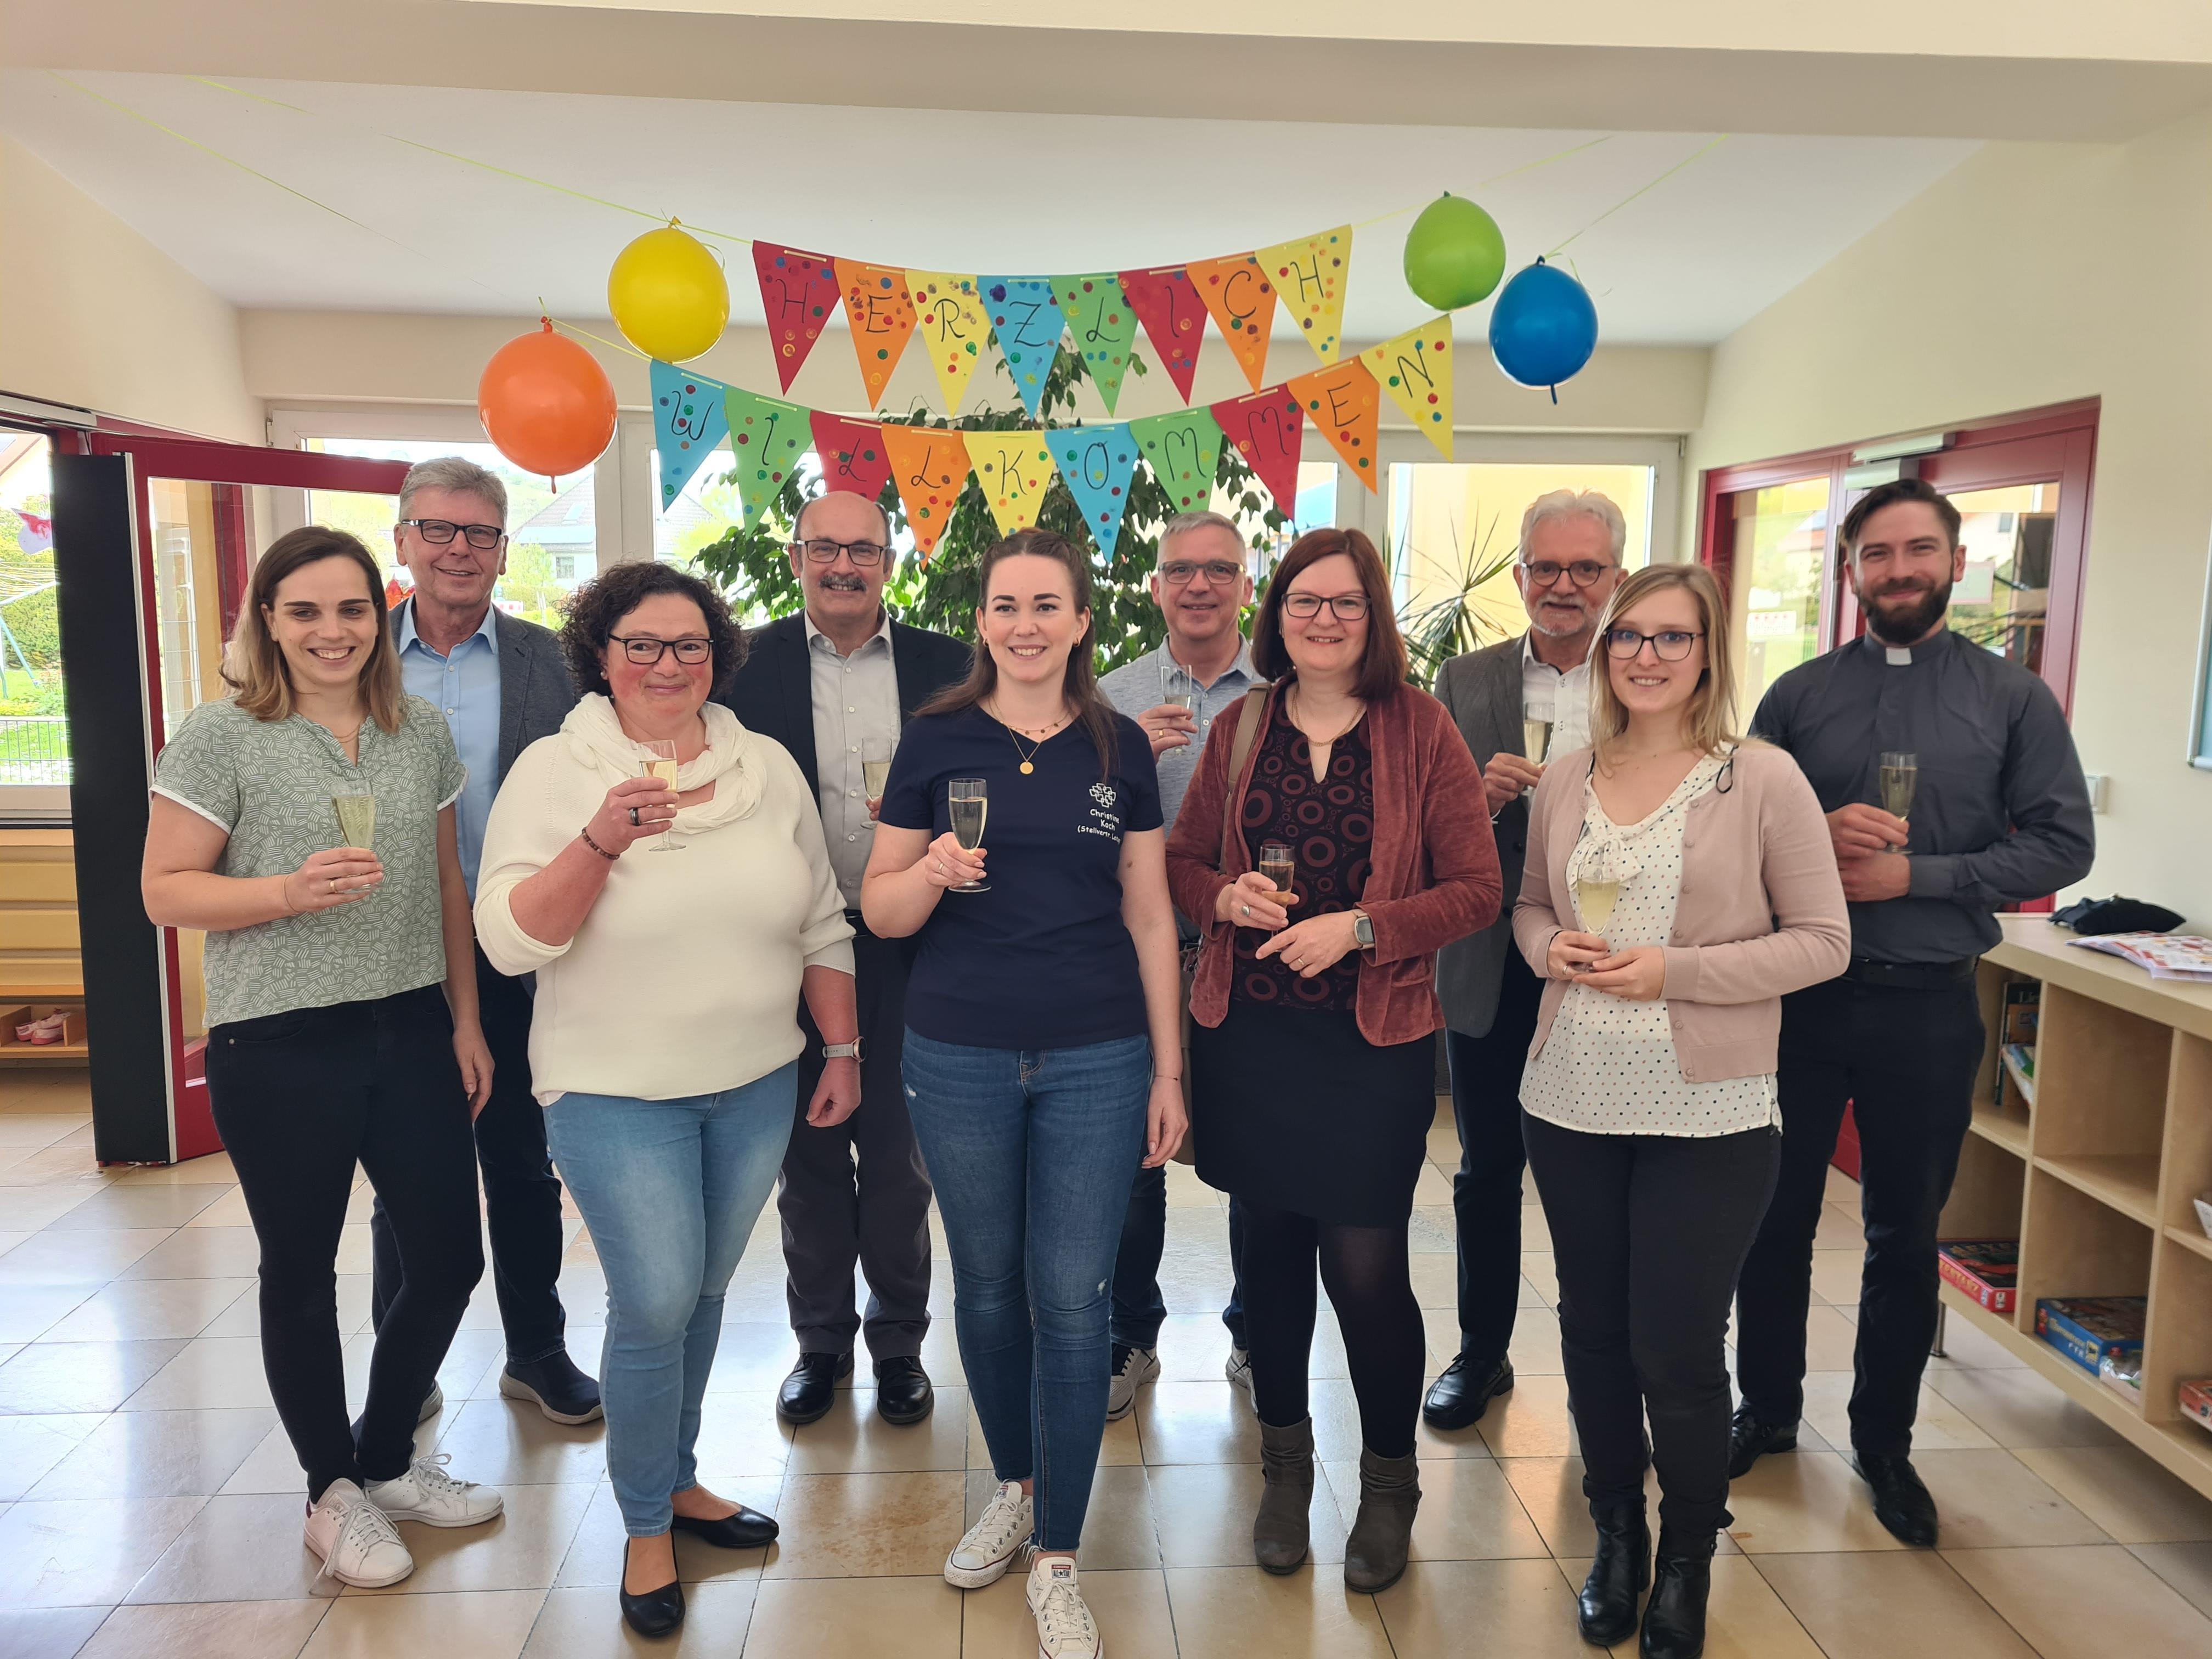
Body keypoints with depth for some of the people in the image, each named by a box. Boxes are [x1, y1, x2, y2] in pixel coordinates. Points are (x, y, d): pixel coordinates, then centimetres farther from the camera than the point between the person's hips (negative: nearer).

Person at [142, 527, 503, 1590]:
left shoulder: (421, 733, 7)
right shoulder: (221, 737, -6)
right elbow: (165, 892, -6)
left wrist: (466, 1021, 11)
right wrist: (293, 891, -23)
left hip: (411, 1035, 5)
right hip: (279, 1052, -4)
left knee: (449, 1257, 8)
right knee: (301, 1272, 10)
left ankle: (388, 1460, 33)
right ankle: (332, 1491, 31)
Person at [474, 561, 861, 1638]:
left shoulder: (768, 769, 4)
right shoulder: (552, 773, -6)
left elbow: (822, 925, 8)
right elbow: (512, 941, -14)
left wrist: (843, 1050, 6)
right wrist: (602, 842, -27)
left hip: (757, 1085, 4)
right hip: (618, 1093, -3)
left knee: (703, 1293, 16)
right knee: (657, 1306, -4)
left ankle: (677, 1480, 39)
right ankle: (646, 1530, 21)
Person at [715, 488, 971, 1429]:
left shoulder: (943, 666, 2)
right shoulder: (749, 665, 1)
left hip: (904, 947, 0)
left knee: (898, 1150, 11)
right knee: (808, 1149, 13)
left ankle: (898, 1338, 29)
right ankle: (821, 1336, 31)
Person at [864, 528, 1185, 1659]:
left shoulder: (1119, 747, 3)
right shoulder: (936, 740, -1)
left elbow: (1149, 915, 5)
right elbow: (880, 909, 1)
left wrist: (1169, 1071, 4)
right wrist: (931, 874, -21)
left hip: (1096, 1059, 0)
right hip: (960, 1058, 0)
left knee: (1073, 1300, 2)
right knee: (987, 1285, 14)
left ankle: (1056, 1560, 19)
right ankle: (1015, 1485, 39)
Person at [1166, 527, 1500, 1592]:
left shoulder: (1420, 729, -2)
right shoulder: (1239, 728, 6)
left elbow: (1477, 888, -4)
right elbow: (1181, 863, 13)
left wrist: (1360, 927, -16)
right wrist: (1227, 897, -8)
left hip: (1373, 1038, -3)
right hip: (1247, 1033, 3)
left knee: (1366, 1267, -1)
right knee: (1269, 1251, 12)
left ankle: (1389, 1482, 26)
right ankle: (1284, 1461, 35)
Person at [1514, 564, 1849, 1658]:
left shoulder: (1763, 779, -8)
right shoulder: (1564, 782, 4)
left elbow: (1822, 941, -7)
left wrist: (1673, 972, -18)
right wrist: (1551, 947, -8)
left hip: (1707, 1114, -4)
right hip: (1572, 1101, 4)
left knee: (1677, 1351, 4)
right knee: (1594, 1330, 15)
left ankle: (1688, 1559, 31)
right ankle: (1616, 1532, 38)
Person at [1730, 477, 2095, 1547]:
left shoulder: (2014, 700, 0)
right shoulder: (1797, 696, 3)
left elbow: (2062, 846, -5)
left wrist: (1911, 874, -16)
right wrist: (1816, 834, -17)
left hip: (1927, 1006, -1)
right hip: (1798, 991, 1)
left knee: (1905, 1235, 13)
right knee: (1776, 1219, 11)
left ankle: (1884, 1441, 32)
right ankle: (1767, 1410, 32)